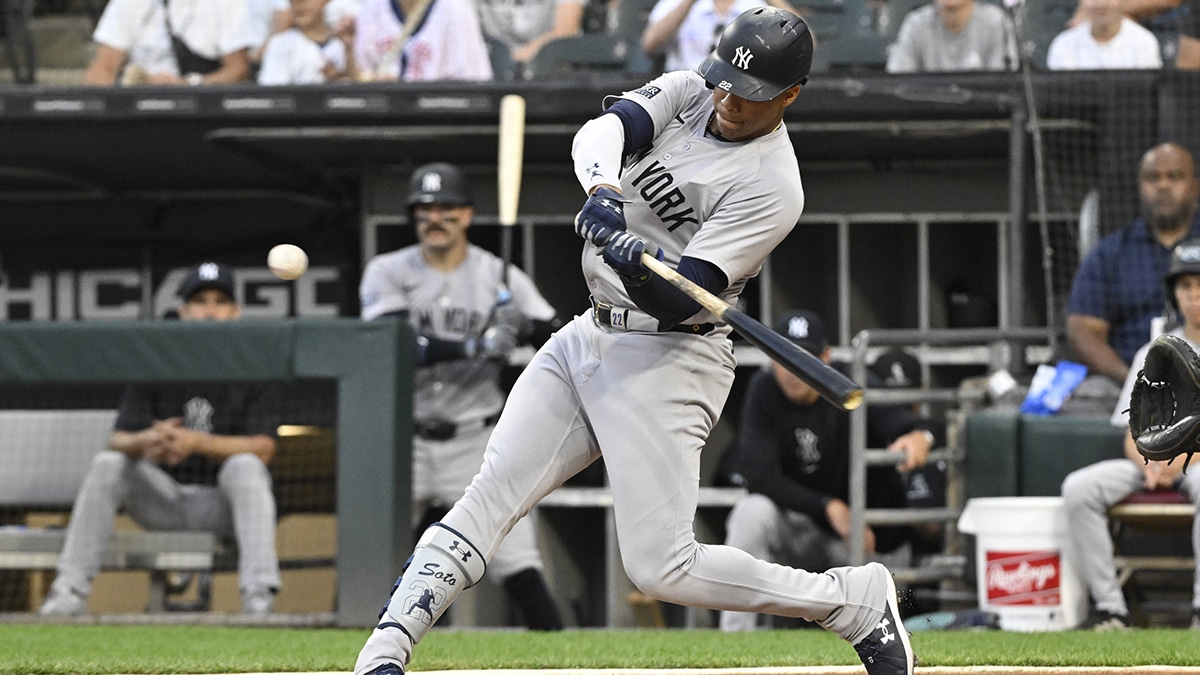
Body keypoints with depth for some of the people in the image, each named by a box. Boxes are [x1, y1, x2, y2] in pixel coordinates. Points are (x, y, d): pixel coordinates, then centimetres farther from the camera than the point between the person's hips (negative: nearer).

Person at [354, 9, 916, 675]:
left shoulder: (771, 187, -16)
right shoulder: (688, 92, 4)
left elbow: (682, 300, -22)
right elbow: (602, 130, -15)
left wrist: (639, 267, -43)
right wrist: (603, 187, -36)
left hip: (667, 363, -7)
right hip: (587, 339, 7)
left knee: (662, 568, -13)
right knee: (485, 500, -6)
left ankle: (857, 601, 2)